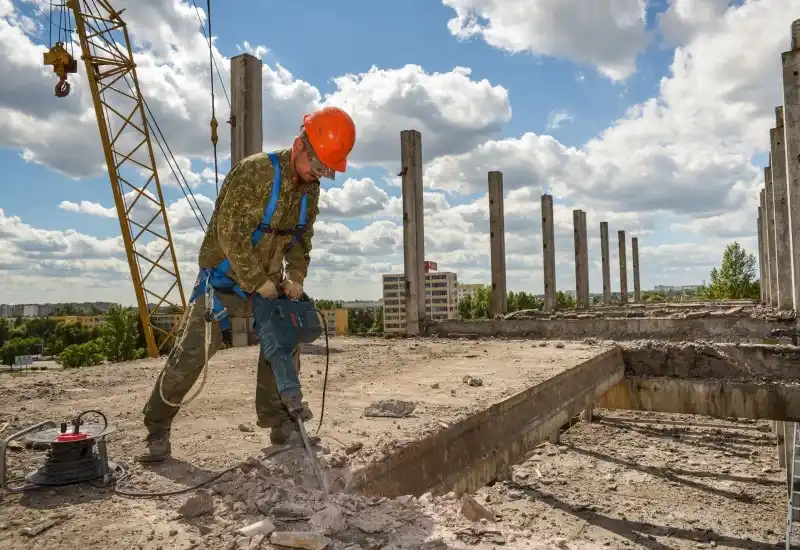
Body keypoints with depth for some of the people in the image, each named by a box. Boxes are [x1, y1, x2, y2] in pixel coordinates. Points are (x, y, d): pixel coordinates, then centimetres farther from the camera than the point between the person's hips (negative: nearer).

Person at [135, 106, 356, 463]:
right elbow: (231, 234, -25)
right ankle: (157, 431, 9)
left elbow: (302, 238, 9)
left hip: (267, 282, 7)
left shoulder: (310, 189, 0)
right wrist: (260, 281, -21)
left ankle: (279, 422, 18)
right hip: (224, 278, -7)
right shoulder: (254, 171, -24)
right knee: (191, 354, -7)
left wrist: (295, 276, -6)